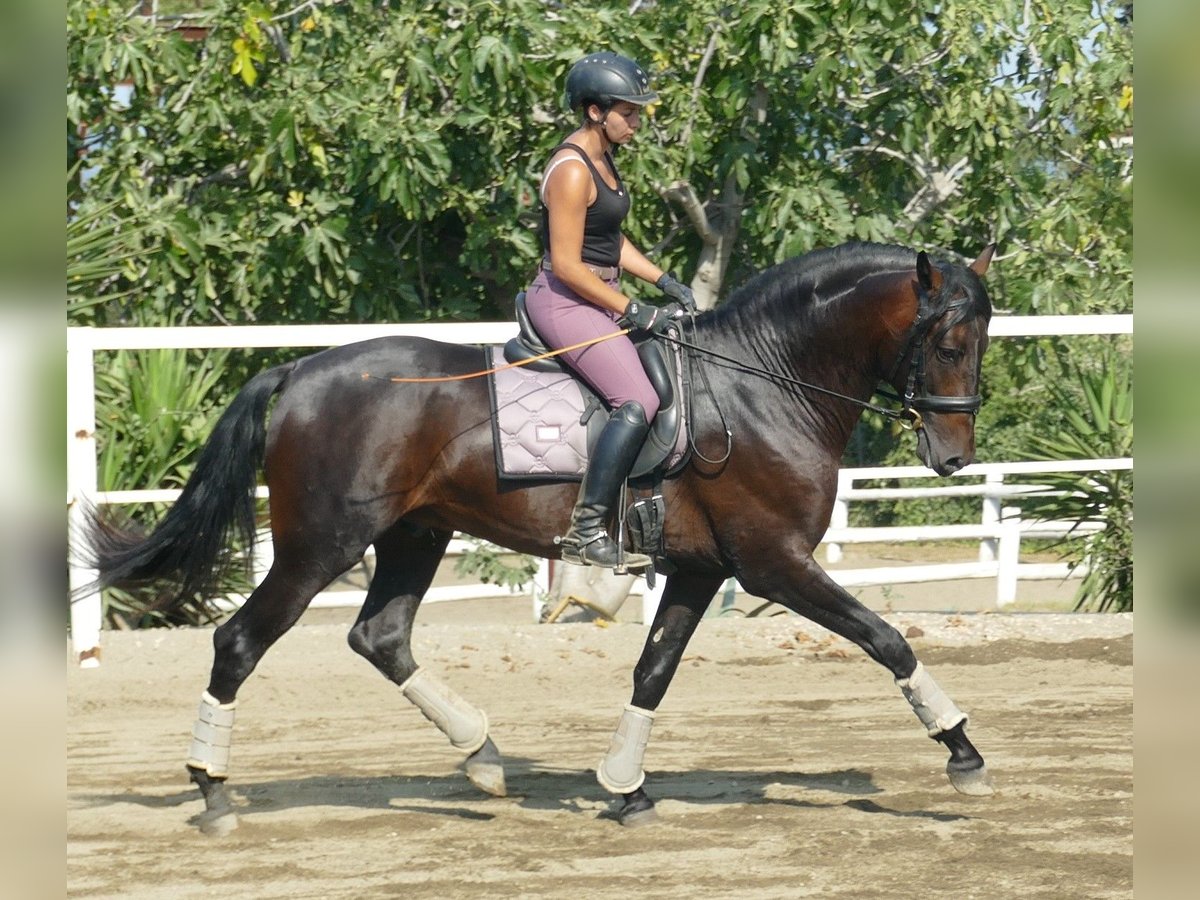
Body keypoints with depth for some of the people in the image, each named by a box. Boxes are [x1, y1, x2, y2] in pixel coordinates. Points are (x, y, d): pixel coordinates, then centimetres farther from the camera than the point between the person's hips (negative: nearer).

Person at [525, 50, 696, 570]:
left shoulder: (602, 160, 13)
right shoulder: (572, 171, -18)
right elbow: (567, 265, -21)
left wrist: (664, 282, 9)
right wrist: (635, 313, -17)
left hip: (597, 299, 11)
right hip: (564, 301, -11)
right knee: (637, 401, -24)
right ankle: (586, 532, -26)